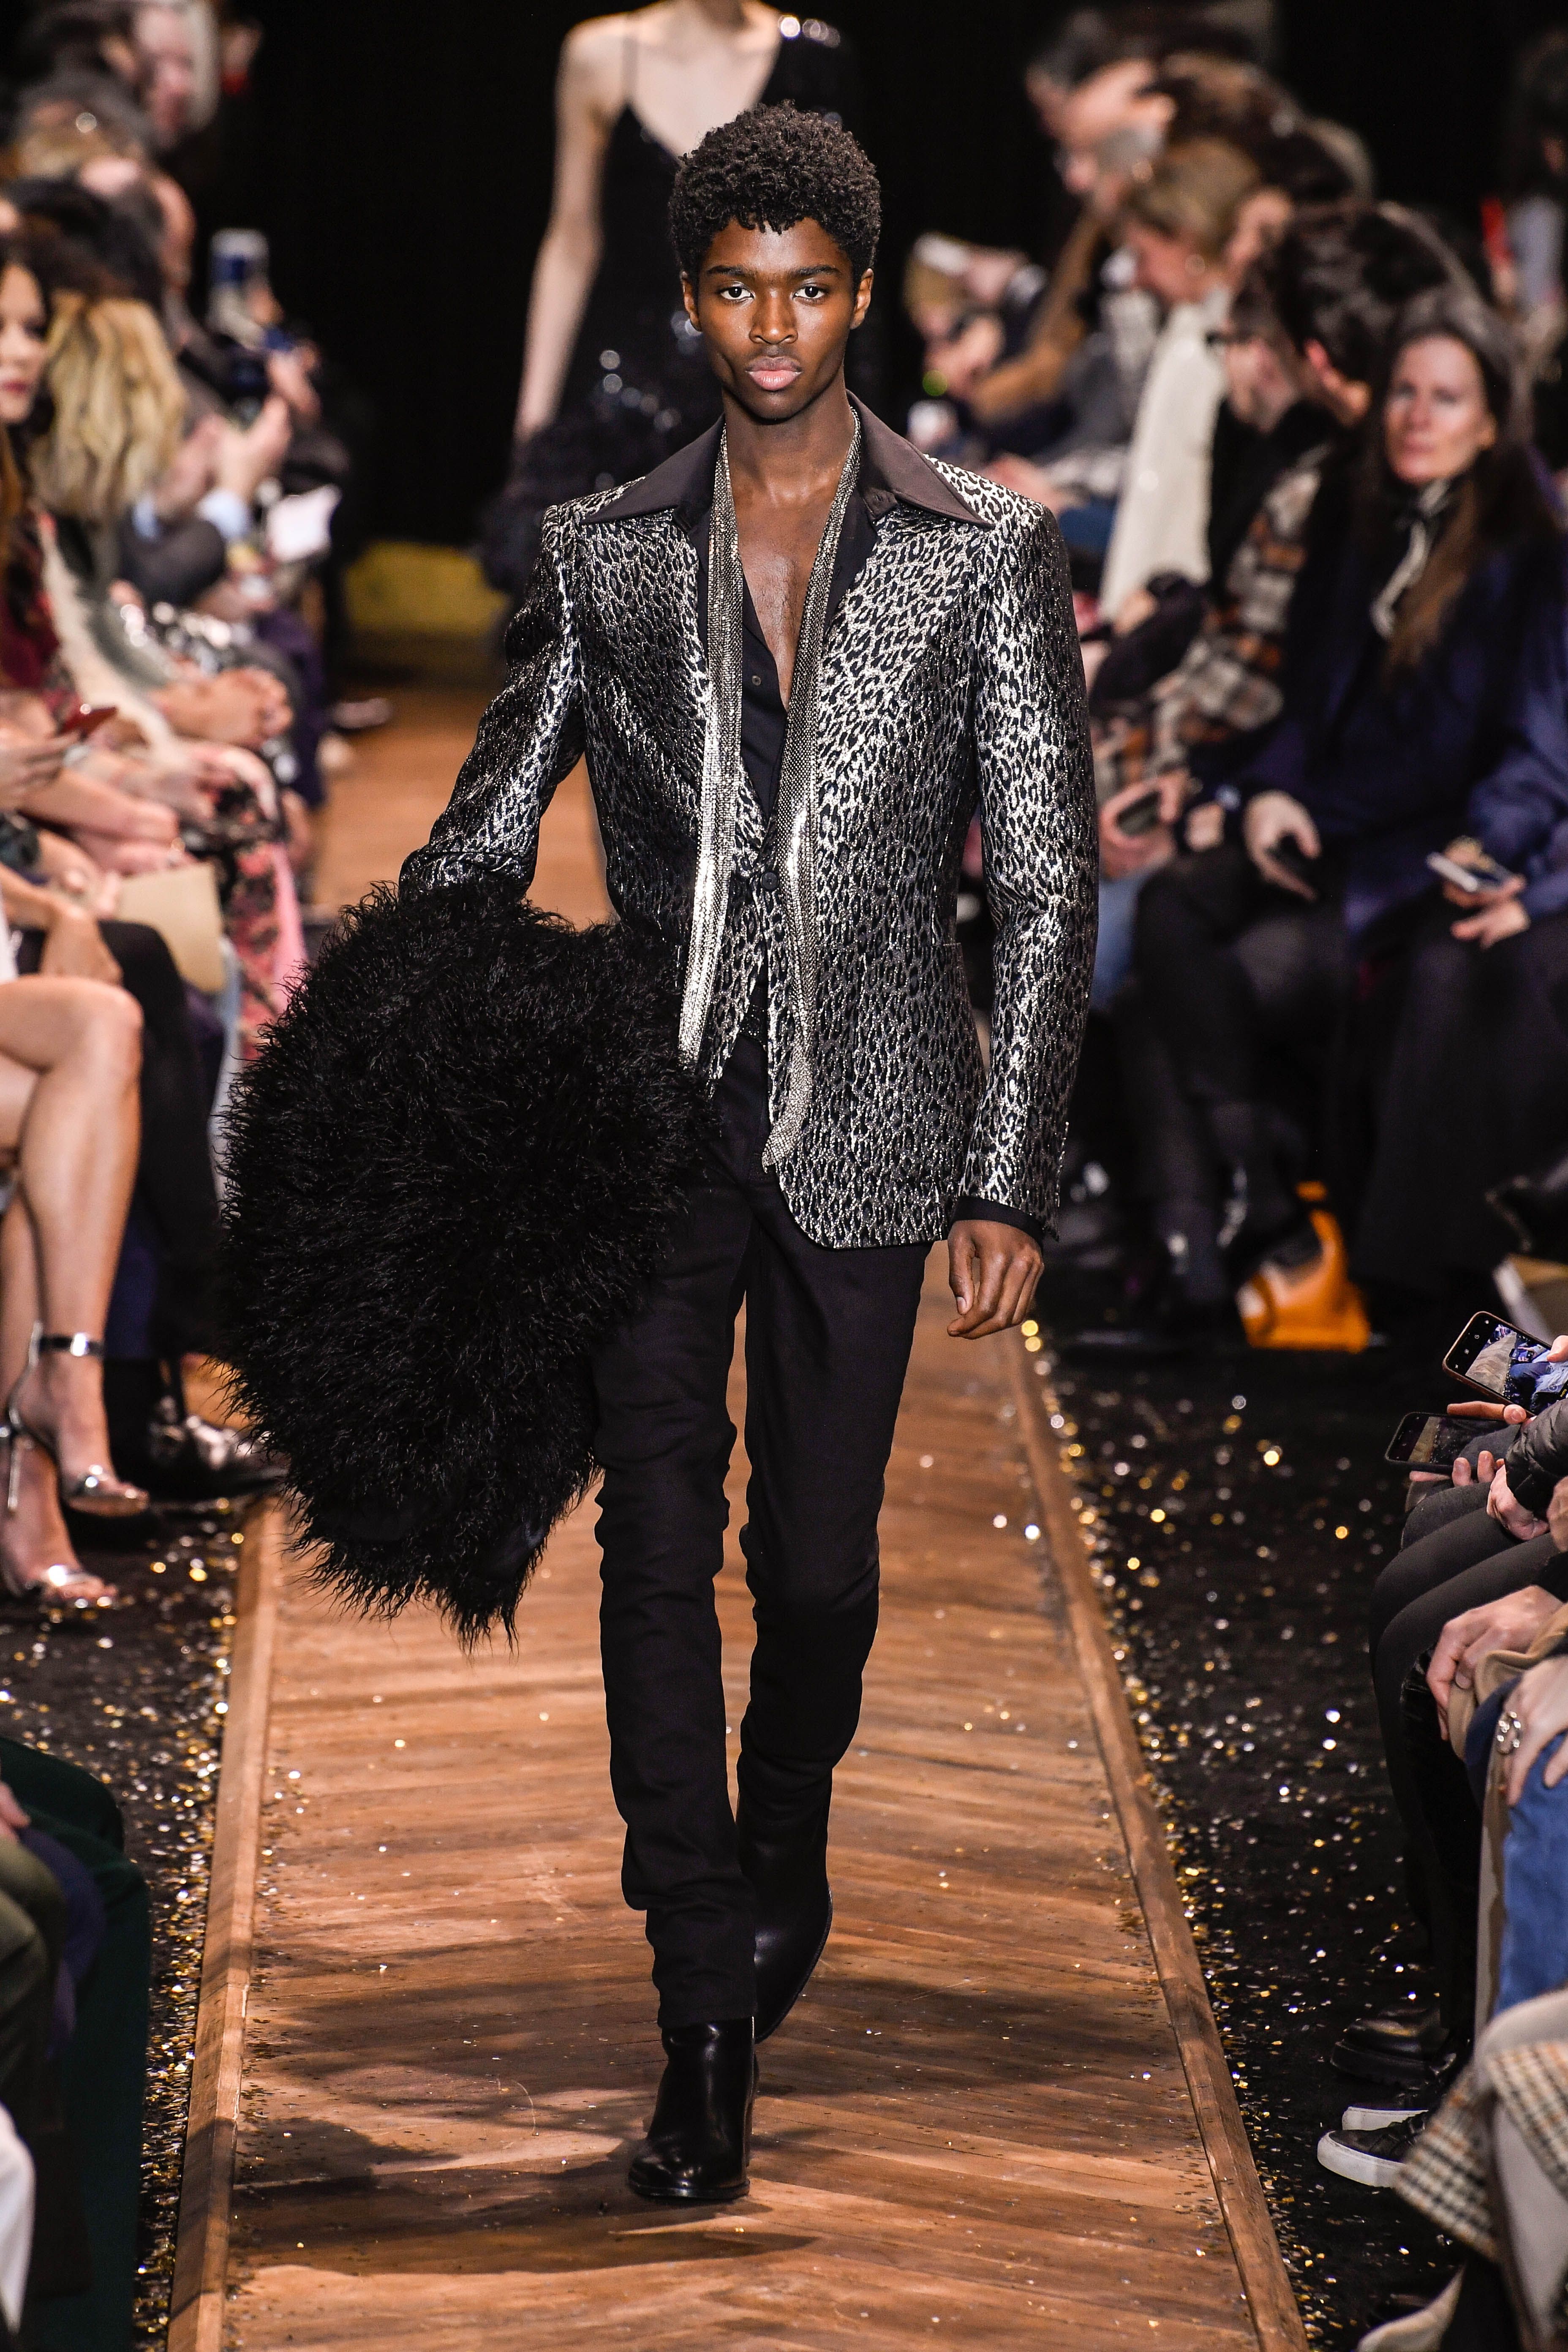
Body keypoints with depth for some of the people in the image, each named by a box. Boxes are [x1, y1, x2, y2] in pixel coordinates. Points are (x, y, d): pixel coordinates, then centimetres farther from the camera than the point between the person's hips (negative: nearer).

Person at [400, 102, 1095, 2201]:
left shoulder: (984, 555, 0)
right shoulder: (601, 557, 5)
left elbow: (1048, 888, -1)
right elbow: (482, 845, 11)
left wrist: (1011, 1185, -6)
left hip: (865, 1125, -1)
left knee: (820, 1559, 9)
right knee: (659, 1541, -8)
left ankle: (781, 1874, 38)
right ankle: (710, 2023, -5)